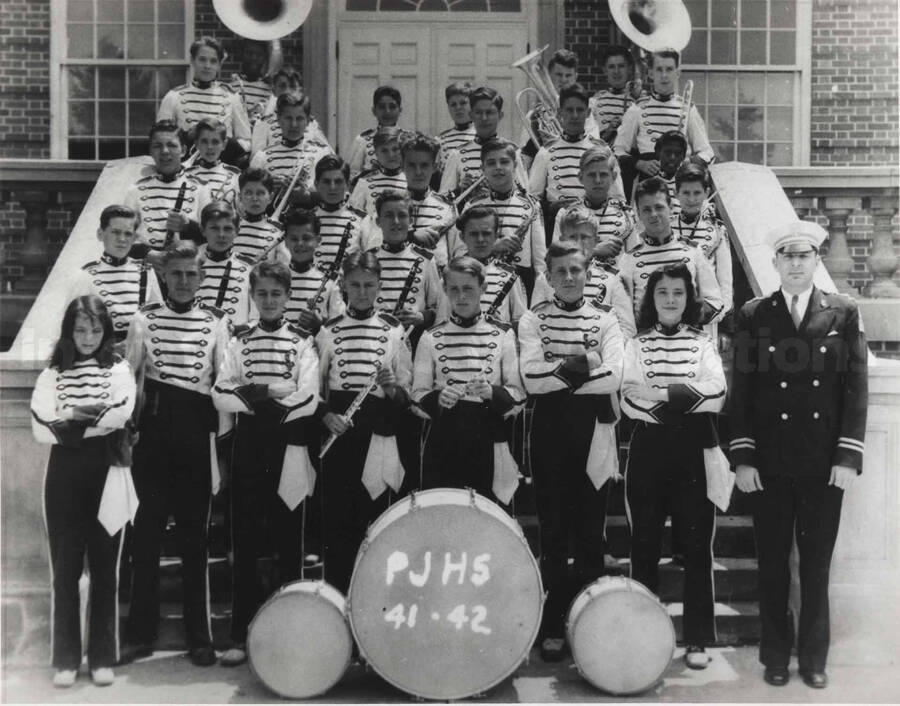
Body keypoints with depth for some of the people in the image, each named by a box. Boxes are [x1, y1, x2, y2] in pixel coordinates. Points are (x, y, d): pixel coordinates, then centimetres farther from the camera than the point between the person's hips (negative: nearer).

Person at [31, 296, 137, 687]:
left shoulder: (119, 369, 6)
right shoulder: (52, 373, 9)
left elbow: (119, 415, -12)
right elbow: (41, 427, -5)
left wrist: (70, 421, -8)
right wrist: (94, 419, -11)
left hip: (105, 474, -1)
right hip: (64, 476, 1)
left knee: (104, 566, 4)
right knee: (64, 567, 3)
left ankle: (102, 658, 13)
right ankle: (65, 659, 12)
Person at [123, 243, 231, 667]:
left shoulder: (216, 322, 4)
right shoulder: (144, 320, 6)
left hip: (196, 436, -1)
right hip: (153, 431, 1)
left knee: (194, 535, 4)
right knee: (146, 533, 5)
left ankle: (198, 636, 13)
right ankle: (140, 633, 16)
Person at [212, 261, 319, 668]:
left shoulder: (302, 341, 3)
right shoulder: (240, 340, 10)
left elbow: (308, 399, -9)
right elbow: (221, 394, -1)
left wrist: (264, 397, -14)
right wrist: (254, 400, -16)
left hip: (288, 442, -2)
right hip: (248, 441, 2)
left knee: (287, 539, 4)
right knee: (244, 540, 3)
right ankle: (241, 635, 10)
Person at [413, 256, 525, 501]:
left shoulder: (503, 335, 3)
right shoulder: (431, 338, 5)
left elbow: (518, 395, 1)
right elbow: (418, 394, 5)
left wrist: (492, 392, -18)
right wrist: (437, 398, -15)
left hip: (489, 443, 0)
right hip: (443, 440, 1)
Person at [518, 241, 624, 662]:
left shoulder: (605, 321, 8)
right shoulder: (533, 320, 6)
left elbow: (613, 374, -10)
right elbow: (530, 376, -10)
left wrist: (558, 375, -9)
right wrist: (581, 368, -12)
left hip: (593, 436, 1)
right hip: (549, 434, -1)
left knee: (590, 531, 7)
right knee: (553, 530, 4)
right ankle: (554, 627, 13)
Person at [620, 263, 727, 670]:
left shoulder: (702, 344, 10)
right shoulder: (636, 345, 10)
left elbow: (716, 393, -7)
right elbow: (629, 398, -6)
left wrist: (658, 394, -13)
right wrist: (684, 394, -13)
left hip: (694, 451, 0)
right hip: (648, 450, 0)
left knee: (696, 546, 0)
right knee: (644, 545, 4)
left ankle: (697, 640, 9)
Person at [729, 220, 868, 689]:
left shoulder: (843, 313, 4)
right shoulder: (753, 316, 3)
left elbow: (856, 388, 1)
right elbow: (741, 391, 2)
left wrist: (849, 456, -5)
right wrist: (743, 456, -4)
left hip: (825, 463, 0)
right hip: (769, 463, 0)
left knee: (817, 563, 8)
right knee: (772, 562, 8)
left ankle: (814, 657, 21)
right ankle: (775, 655, 21)